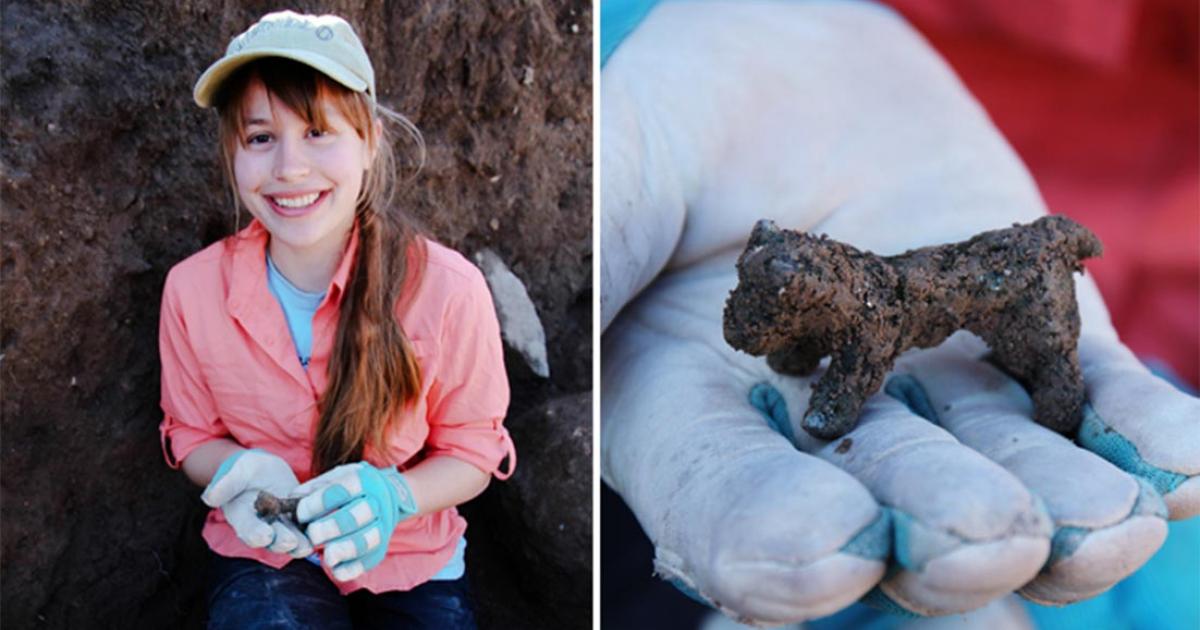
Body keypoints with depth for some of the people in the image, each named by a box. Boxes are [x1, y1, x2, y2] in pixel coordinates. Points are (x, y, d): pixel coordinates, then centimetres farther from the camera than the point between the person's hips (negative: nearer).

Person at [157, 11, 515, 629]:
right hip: (264, 554, 0)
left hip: (412, 564, 1)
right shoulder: (192, 289, -11)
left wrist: (390, 497, -24)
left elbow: (472, 450, -4)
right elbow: (192, 434, 5)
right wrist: (242, 474, -18)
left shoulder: (448, 288, -17)